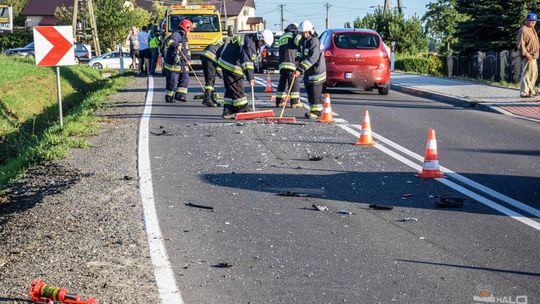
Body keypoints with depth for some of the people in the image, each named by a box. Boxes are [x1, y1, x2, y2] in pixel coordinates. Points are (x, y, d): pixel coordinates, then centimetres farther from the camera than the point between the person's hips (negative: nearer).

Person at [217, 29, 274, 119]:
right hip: (231, 65, -11)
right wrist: (250, 77, -31)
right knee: (238, 89, -6)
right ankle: (243, 111, -3)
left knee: (230, 90, 12)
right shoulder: (249, 42, -19)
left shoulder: (252, 42, 14)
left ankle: (227, 112, 14)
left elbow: (249, 59, 22)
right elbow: (246, 61, -27)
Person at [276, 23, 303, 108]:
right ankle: (295, 102, -6)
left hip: (281, 63, 7)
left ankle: (279, 101, 14)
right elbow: (298, 40, -18)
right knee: (294, 82, -4)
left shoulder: (282, 38, 26)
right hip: (290, 62, -7)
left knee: (282, 82, 13)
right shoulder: (293, 35, 4)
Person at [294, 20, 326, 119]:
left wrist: (300, 69, -30)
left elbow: (312, 58, -27)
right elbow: (300, 54, 17)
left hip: (316, 71, -9)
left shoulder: (315, 41, -19)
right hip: (308, 72, 9)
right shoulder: (302, 41, 9)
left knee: (315, 93, -8)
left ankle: (317, 112, -3)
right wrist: (298, 66, -2)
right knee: (309, 92, 11)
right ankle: (313, 111, 19)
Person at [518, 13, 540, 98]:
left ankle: (530, 90, 27)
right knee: (527, 73, -11)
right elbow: (521, 44, -19)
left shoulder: (532, 29, 19)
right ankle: (524, 92, -8)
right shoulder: (523, 30, -12)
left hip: (533, 55, 10)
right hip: (528, 56, -10)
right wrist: (526, 54, -25)